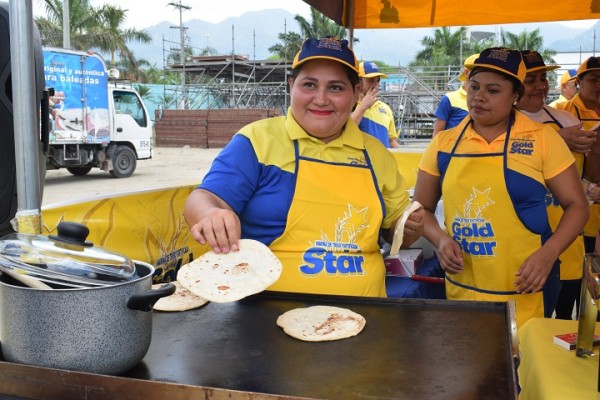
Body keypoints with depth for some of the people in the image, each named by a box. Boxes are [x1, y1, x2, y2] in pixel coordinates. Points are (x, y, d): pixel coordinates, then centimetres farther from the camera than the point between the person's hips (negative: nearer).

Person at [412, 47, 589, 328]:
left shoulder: (541, 138, -5)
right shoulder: (444, 143, 1)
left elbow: (576, 205, -2)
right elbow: (421, 208, 7)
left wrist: (548, 254, -16)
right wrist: (440, 239, -11)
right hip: (460, 287, 3)